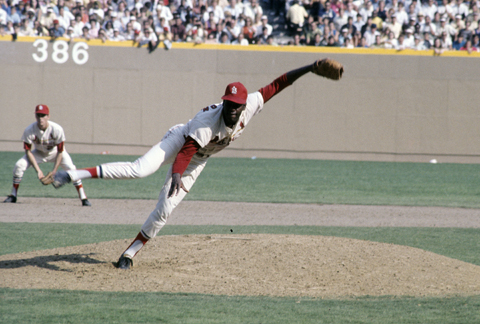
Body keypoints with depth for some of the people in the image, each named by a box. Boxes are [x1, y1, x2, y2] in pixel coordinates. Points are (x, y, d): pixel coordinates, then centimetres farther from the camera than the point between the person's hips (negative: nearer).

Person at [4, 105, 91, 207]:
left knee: (71, 169, -24)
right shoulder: (29, 131, -29)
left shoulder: (57, 129, -33)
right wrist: (37, 170, -26)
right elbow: (28, 152, -19)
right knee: (19, 165, -18)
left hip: (55, 152, -1)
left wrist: (54, 171, -27)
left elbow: (60, 152, -23)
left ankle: (83, 198, -16)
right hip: (39, 152, 2)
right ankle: (13, 195, -3)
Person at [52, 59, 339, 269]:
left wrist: (308, 69, -19)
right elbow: (186, 150, -42)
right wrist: (177, 174, -61)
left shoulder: (251, 106, -22)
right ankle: (76, 174, -32)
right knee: (140, 169, -31)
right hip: (180, 141, -6)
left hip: (199, 159, 6)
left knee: (165, 209, -4)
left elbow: (277, 85, -15)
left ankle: (131, 252, 7)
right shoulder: (208, 122, -37)